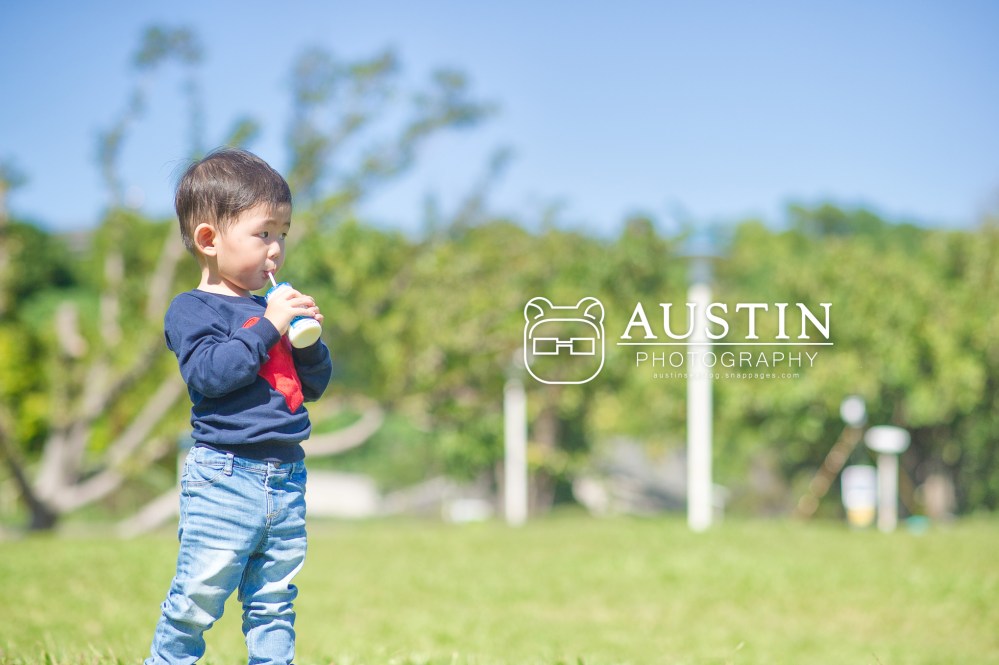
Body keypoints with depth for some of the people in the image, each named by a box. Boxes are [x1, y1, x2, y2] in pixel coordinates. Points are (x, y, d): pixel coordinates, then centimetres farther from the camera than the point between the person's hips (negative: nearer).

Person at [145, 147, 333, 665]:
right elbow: (209, 372, -21)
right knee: (197, 599, -6)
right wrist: (268, 327, -19)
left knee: (273, 605, 10)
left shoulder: (271, 311, 16)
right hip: (223, 480, -7)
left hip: (286, 480, 7)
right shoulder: (192, 310, -4)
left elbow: (314, 385, 18)